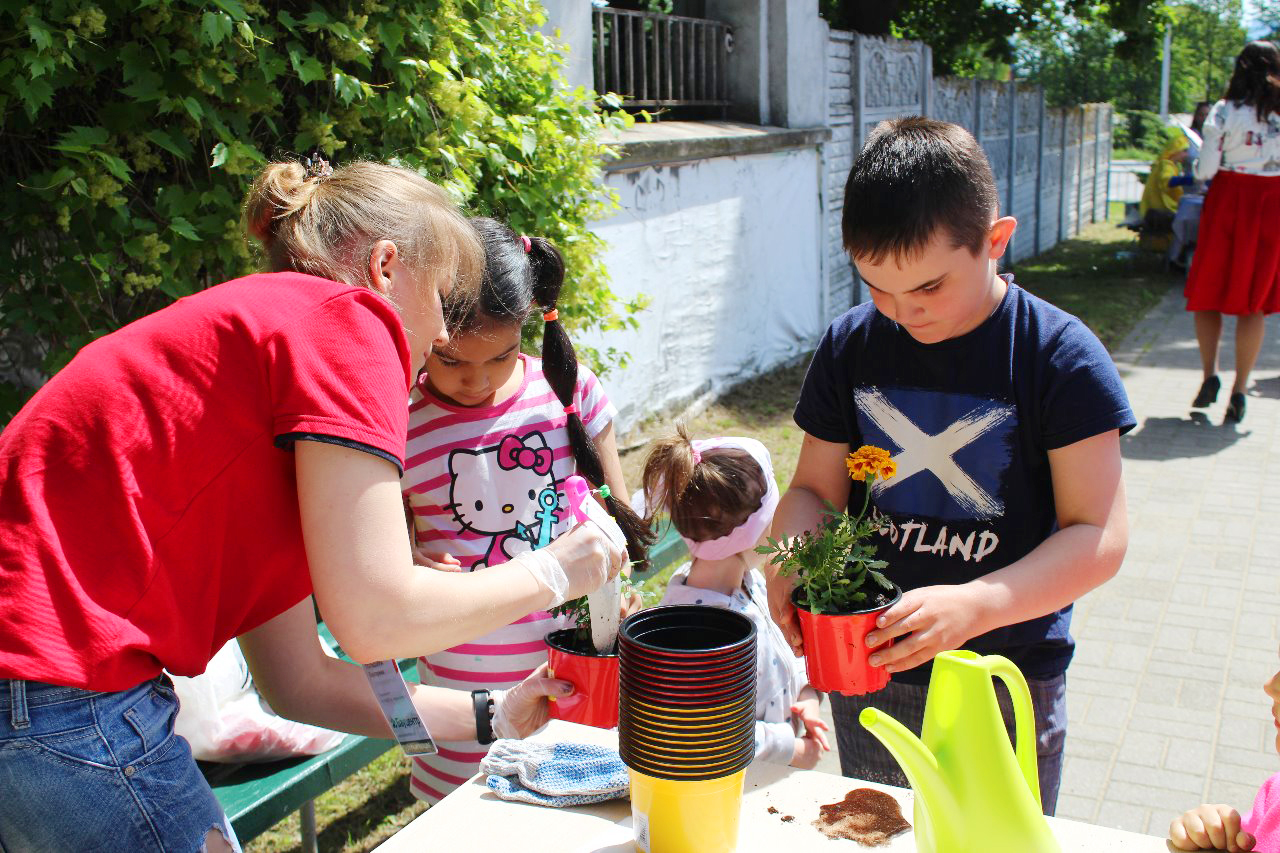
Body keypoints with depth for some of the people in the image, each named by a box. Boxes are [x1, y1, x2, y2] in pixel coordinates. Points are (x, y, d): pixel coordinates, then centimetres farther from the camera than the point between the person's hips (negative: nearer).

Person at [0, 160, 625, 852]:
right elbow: (373, 616, -15)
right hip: (62, 703, -10)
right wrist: (550, 573, 1)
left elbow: (299, 680, 18)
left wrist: (494, 717, 21)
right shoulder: (345, 316, -8)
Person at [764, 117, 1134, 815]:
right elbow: (814, 490, 4)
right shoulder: (849, 346, -3)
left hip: (1011, 684, -3)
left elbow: (1098, 534, -16)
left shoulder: (1060, 356, -14)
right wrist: (790, 566, -18)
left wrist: (974, 607, -30)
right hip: (869, 671, 4)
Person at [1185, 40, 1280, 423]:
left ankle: (1210, 375, 0)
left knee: (1208, 291, 12)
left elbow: (1205, 169, -9)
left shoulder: (1226, 111, -6)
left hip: (1228, 199, -2)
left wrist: (1199, 168, 12)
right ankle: (1239, 390, 5)